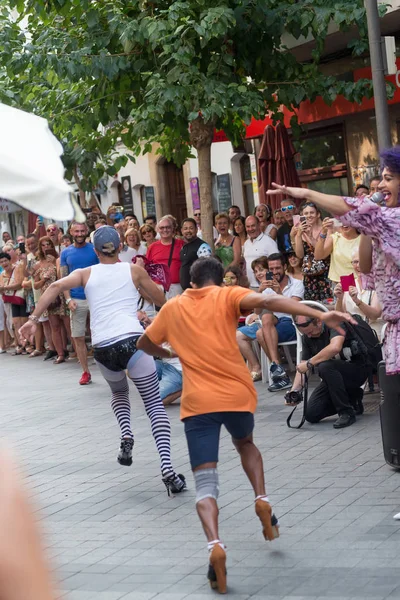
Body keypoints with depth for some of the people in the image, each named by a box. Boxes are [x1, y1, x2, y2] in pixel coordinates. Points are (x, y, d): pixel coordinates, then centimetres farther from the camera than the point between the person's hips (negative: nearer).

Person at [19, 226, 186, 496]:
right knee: (155, 405, 0)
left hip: (102, 348, 3)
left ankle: (126, 434, 4)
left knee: (119, 392, 33)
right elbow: (162, 301, 22)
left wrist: (34, 318, -3)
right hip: (131, 340, -2)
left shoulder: (86, 273, 15)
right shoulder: (134, 270, 12)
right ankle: (167, 470, -15)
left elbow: (57, 286, -2)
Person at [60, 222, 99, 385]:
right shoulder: (66, 253, 7)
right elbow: (64, 278, 7)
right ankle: (86, 372, 14)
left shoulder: (95, 249, 1)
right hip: (76, 300, 2)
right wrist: (68, 299, -5)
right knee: (78, 338, 4)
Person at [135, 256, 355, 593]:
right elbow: (266, 301, -16)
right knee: (245, 443, 33)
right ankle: (262, 501, 13)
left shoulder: (172, 307, 12)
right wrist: (319, 315, -25)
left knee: (205, 483, 0)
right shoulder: (226, 296, 3)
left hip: (197, 402, 0)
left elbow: (144, 344, 24)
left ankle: (215, 545, -25)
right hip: (237, 394, 0)